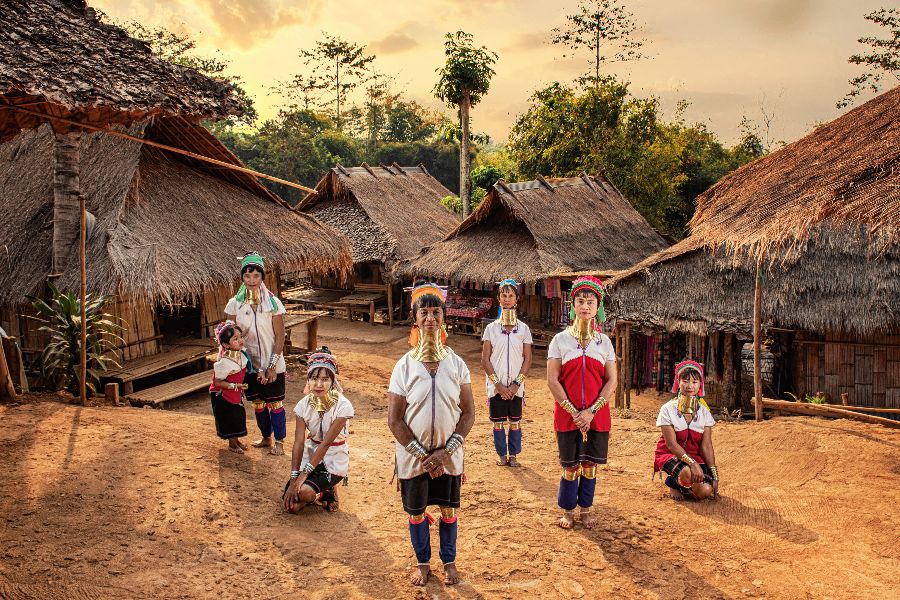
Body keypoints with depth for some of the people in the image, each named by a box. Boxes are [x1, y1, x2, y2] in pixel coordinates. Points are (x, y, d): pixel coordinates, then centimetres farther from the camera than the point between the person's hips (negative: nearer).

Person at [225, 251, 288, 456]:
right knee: (258, 403, 15)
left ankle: (279, 442, 18)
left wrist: (272, 366, -14)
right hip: (250, 364, 3)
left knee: (275, 403, 4)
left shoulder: (273, 302, -10)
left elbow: (280, 337, -8)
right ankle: (266, 437, 33)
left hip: (272, 365, -3)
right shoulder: (234, 304, -4)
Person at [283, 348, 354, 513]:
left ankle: (329, 490, 5)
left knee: (303, 492, -26)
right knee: (292, 505, -6)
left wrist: (305, 473, -21)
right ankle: (322, 487, 20)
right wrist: (294, 476, -18)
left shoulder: (342, 405, -22)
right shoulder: (305, 404, -8)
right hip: (311, 456, 4)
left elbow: (326, 442, -21)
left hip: (334, 461, -4)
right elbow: (299, 442, -11)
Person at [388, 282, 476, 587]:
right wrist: (422, 454, -14)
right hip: (412, 456, -1)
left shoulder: (456, 364, -5)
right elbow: (394, 419, -9)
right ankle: (423, 563, 35)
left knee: (448, 509, 14)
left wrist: (445, 451, -13)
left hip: (449, 455, 1)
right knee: (416, 511, 13)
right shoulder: (404, 366, -9)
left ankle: (449, 561, 36)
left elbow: (468, 413, -4)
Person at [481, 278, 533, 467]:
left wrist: (516, 384, -9)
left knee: (515, 421, 6)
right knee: (498, 421, 6)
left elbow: (527, 360, 1)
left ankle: (513, 455, 20)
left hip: (516, 386, 0)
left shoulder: (523, 328, 2)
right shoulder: (491, 328, 0)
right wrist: (497, 384, -10)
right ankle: (502, 454, 21)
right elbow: (485, 360, -1)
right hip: (496, 385, 0)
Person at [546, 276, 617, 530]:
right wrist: (573, 411, -13)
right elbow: (552, 380, -6)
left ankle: (585, 509, 27)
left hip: (597, 415, 2)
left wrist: (591, 411, -12)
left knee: (590, 463, 10)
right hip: (567, 414, -2)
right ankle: (568, 511, 23)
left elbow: (612, 382, -1)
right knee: (570, 465, 5)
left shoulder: (604, 342, 4)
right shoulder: (560, 339, -2)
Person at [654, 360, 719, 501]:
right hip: (670, 455, -4)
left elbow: (706, 446, -2)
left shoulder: (704, 412, -1)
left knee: (705, 491, -22)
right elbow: (671, 444, -18)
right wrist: (692, 463, -30)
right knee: (687, 473, -37)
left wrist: (714, 474, -10)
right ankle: (673, 483, 0)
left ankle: (682, 485, 13)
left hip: (695, 456, 4)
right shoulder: (668, 409, -12)